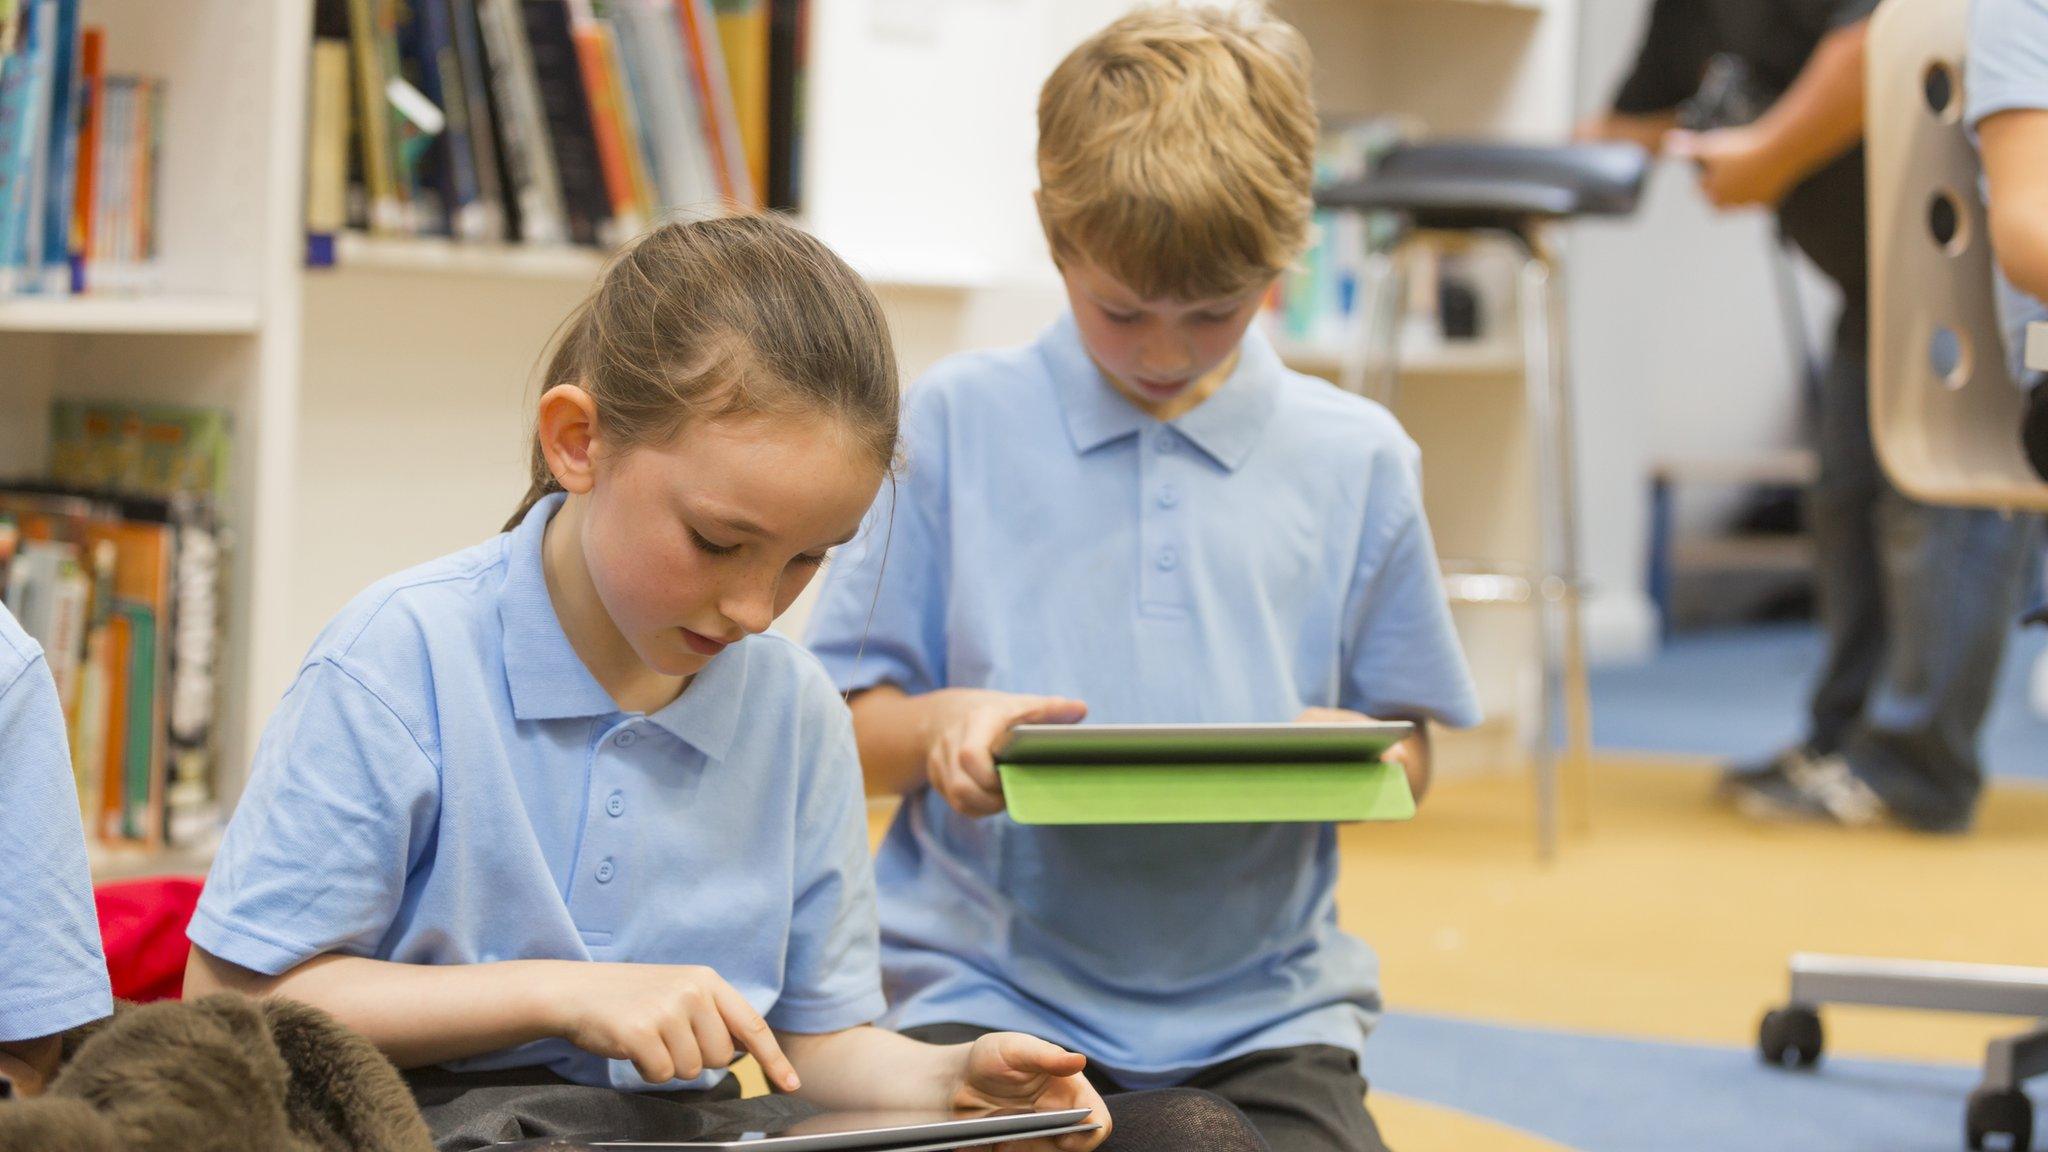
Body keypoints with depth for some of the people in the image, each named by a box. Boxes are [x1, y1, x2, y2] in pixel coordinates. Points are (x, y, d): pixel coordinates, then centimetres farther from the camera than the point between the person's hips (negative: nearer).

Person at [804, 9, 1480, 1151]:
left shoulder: (1356, 459, 9)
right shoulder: (958, 423, 5)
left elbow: (1409, 752, 14)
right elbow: (848, 730, 7)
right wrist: (940, 723, -15)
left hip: (1261, 1006, 2)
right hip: (990, 990, -1)